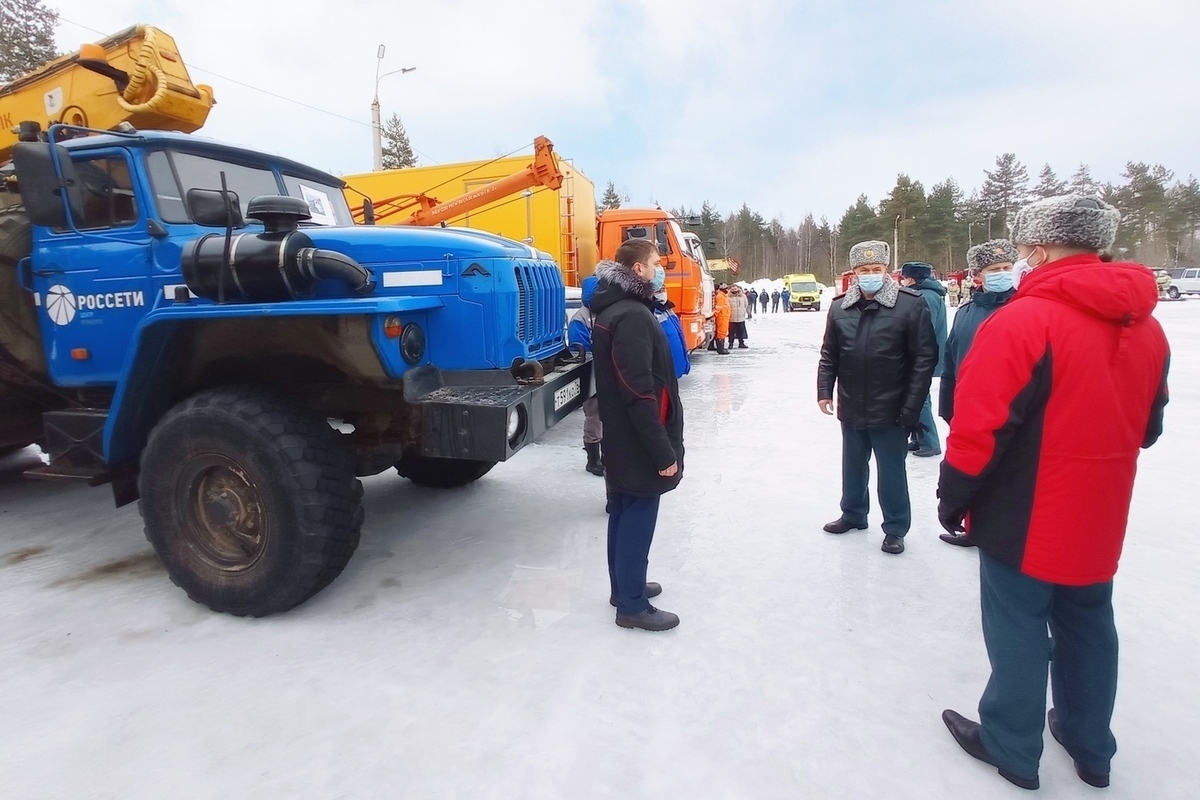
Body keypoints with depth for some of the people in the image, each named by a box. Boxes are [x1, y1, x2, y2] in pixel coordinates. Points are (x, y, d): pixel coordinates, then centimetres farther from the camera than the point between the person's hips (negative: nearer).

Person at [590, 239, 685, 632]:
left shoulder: (614, 309, 11)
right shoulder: (633, 317, -21)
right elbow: (640, 393, -27)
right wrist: (663, 450, -22)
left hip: (621, 438, 10)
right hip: (639, 443, -10)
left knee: (624, 513, 18)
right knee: (637, 519, 1)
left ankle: (625, 586, 33)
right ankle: (632, 605, 14)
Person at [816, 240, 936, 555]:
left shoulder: (910, 304, -10)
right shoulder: (840, 306, 3)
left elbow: (925, 358, -10)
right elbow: (829, 354, 9)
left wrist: (911, 406, -13)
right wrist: (825, 390, 0)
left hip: (890, 411, -4)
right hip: (851, 409, 4)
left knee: (891, 470, 8)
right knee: (853, 465, 19)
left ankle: (895, 528, 24)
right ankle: (853, 514, 38)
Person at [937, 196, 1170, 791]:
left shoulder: (1024, 320, -21)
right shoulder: (1145, 326, 4)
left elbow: (981, 427, -21)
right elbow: (1148, 426, 15)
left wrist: (953, 499, -9)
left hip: (1025, 518, -7)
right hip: (1097, 519, 7)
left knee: (1019, 631, 8)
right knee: (1086, 626, 20)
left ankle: (1010, 747, 25)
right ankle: (1090, 747, 37)